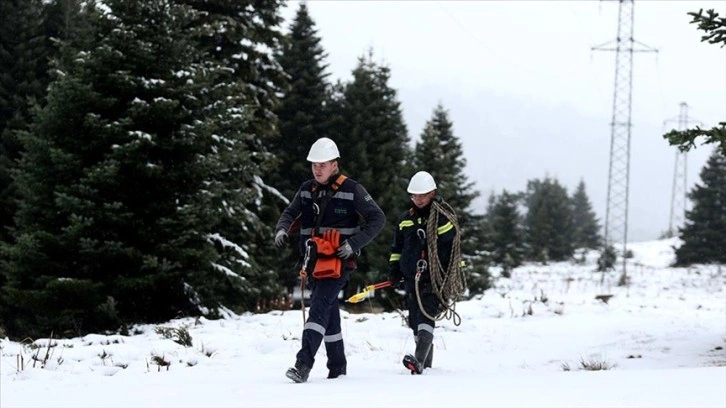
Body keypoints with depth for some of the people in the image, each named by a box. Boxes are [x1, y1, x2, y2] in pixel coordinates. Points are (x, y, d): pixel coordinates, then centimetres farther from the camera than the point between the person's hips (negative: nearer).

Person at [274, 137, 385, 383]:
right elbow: (290, 213, 14)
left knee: (319, 308, -19)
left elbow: (377, 219, -3)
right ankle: (338, 367, 20)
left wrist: (354, 244, -14)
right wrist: (282, 229, -10)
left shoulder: (352, 190, -5)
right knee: (329, 315, 12)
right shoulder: (307, 190, 11)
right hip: (315, 262, 6)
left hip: (338, 262, -6)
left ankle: (303, 363, -29)